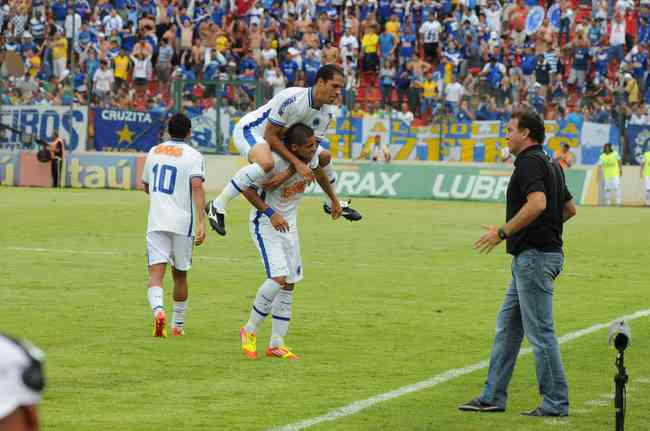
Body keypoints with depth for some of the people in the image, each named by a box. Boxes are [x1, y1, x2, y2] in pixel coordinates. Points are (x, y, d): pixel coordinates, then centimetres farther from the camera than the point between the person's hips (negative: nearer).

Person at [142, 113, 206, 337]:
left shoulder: (154, 152, 12)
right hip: (182, 223, -2)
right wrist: (201, 222, -21)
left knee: (156, 272, -7)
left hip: (156, 223, 2)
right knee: (180, 274, 14)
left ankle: (158, 309, -35)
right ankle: (178, 325, 25)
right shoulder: (193, 156, -2)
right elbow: (197, 187, -17)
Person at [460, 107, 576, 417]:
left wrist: (502, 232, -23)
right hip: (529, 258, 11)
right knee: (507, 326, 13)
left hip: (534, 255, -11)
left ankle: (555, 403, -2)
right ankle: (493, 397, 17)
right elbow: (570, 208, 23)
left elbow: (537, 203, -29)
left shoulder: (529, 162, -14)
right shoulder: (551, 164, 17)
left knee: (540, 332, -6)